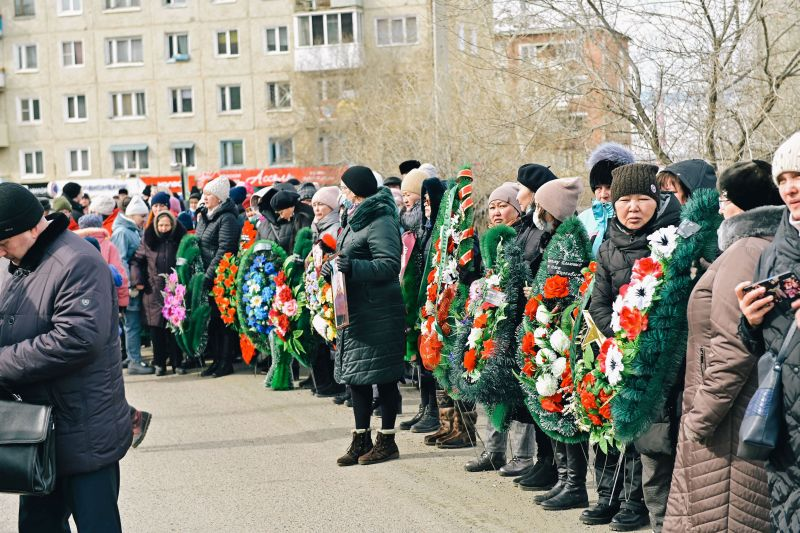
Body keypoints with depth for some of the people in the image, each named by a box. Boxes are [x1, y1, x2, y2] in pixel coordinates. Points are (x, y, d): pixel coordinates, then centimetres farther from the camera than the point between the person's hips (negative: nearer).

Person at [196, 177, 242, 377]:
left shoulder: (227, 218, -12)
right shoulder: (205, 216, 14)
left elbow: (224, 250, -18)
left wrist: (209, 275, -21)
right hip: (208, 278, 8)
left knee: (224, 319, -2)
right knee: (212, 320, 11)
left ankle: (226, 362, 4)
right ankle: (217, 360, 18)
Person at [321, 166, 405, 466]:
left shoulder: (381, 221, -12)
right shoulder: (357, 219, 17)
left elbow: (390, 265, -20)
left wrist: (353, 267, -28)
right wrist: (334, 267, 8)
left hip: (378, 309, -10)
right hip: (354, 308, 10)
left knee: (382, 376, -2)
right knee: (355, 374, 11)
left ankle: (387, 440, 7)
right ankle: (361, 439, 19)